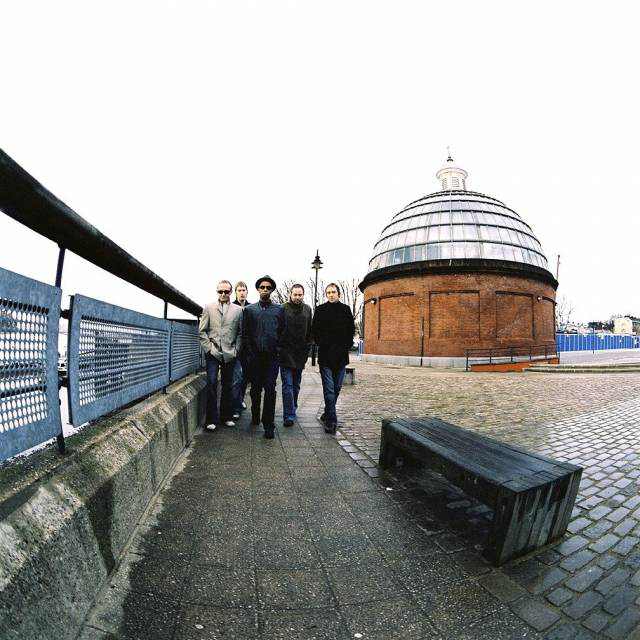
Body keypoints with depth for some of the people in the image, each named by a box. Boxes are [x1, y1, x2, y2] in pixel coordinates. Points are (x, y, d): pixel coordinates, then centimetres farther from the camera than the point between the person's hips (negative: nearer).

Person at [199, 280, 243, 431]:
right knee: (212, 384, -5)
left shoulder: (238, 310, 6)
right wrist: (208, 348, -3)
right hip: (213, 353, -1)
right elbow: (202, 331, 4)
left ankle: (226, 416, 19)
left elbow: (240, 333, 7)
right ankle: (212, 419, 5)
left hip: (229, 354, 1)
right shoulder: (209, 308, 6)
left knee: (227, 385, 7)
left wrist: (236, 350, -1)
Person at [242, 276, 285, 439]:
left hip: (272, 357, -1)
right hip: (254, 357, 1)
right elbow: (245, 333, 6)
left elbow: (283, 332, 6)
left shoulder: (279, 310, 8)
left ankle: (269, 425, 1)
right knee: (255, 388, 12)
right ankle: (255, 416, 34)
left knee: (270, 389, -5)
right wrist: (249, 353, -1)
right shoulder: (249, 309, 9)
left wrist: (278, 350, -3)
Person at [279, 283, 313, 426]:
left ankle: (292, 409, 31)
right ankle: (289, 416, -1)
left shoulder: (307, 309, 7)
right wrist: (278, 347, -5)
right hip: (286, 353, -4)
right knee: (287, 385, -4)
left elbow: (309, 331, 12)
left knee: (296, 385, 15)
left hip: (300, 354, 4)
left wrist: (307, 349, 8)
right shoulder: (283, 308, -5)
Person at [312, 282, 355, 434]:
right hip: (325, 355, -3)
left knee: (336, 388, 12)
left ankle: (328, 414, 29)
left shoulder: (346, 310, 8)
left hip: (341, 355, 3)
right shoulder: (320, 310, 3)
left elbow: (351, 330, 10)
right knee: (329, 389, -4)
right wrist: (322, 344, -7)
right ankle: (331, 420, 0)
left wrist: (347, 346, 0)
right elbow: (315, 331, 2)